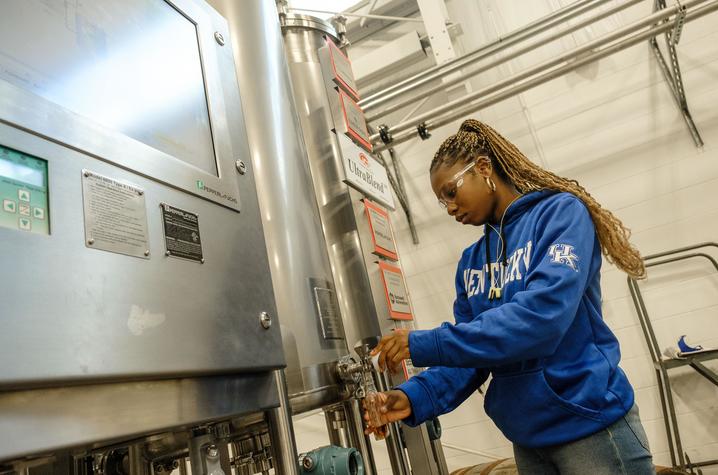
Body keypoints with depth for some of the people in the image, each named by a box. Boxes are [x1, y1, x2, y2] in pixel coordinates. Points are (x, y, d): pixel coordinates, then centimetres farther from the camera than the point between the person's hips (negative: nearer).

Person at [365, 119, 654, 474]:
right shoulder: (471, 262, 7)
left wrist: (425, 345, -27)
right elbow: (471, 351, 3)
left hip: (589, 423, -6)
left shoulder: (562, 212, -11)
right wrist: (415, 398, -14)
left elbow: (542, 315, -26)